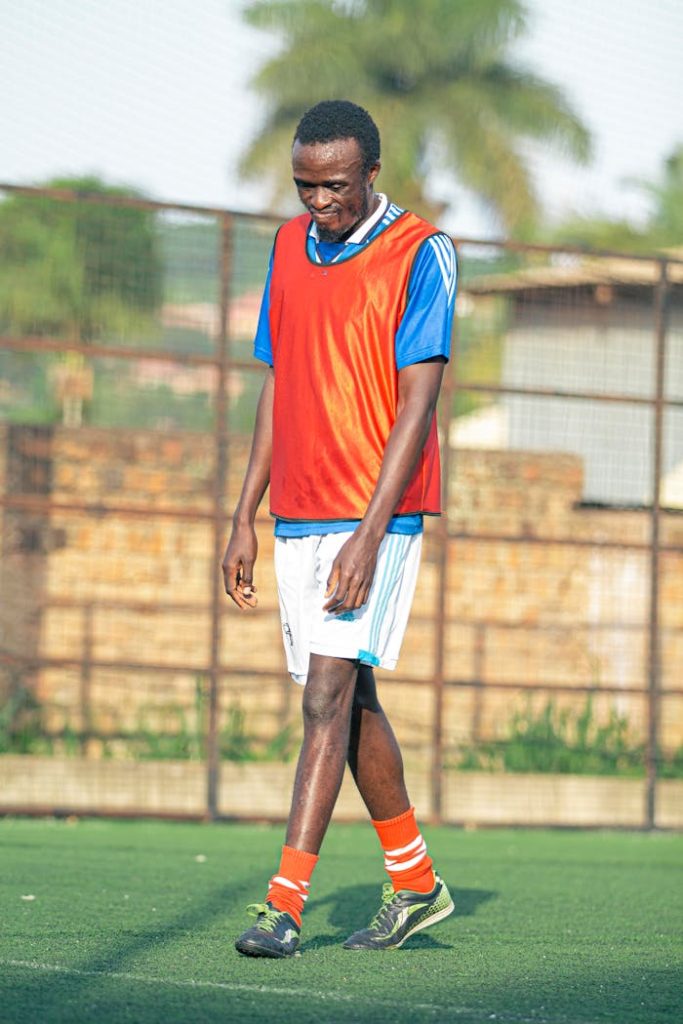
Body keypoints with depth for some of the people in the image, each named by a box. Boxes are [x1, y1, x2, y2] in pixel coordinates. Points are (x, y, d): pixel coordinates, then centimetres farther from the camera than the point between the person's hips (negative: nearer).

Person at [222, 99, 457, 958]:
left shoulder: (420, 255, -9)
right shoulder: (290, 246, 11)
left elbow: (418, 403, -14)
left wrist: (370, 533, -20)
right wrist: (244, 520, 11)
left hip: (376, 516, -7)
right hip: (297, 518, 7)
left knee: (330, 696, -14)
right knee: (348, 700, 12)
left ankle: (284, 905, -16)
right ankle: (415, 884, 25)